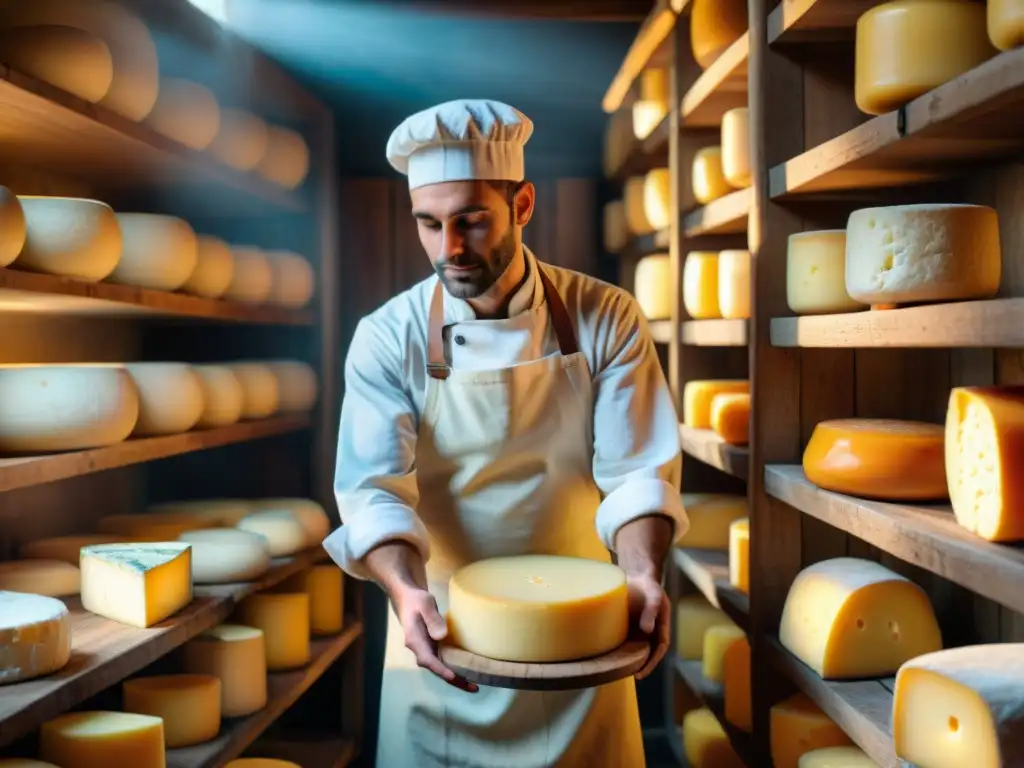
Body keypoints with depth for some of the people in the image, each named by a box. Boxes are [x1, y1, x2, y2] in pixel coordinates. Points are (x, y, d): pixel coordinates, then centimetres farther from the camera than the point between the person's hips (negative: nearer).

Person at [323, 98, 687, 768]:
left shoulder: (605, 319, -8)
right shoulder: (388, 339, -9)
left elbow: (635, 472, -11)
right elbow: (376, 488, -16)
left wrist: (642, 574, -29)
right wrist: (407, 590, -34)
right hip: (442, 637, 0)